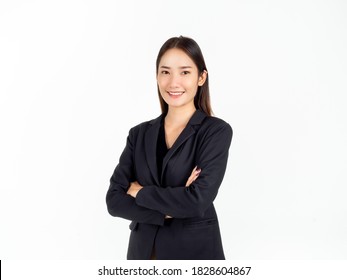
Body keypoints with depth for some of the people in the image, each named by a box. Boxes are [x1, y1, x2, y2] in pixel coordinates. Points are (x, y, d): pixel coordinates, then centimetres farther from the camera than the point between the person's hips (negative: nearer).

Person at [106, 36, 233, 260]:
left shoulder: (216, 131, -10)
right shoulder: (139, 134, 2)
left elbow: (198, 201, -20)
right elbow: (115, 200, -5)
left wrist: (140, 192, -9)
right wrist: (169, 211, -17)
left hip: (195, 253, -3)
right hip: (143, 252, 3)